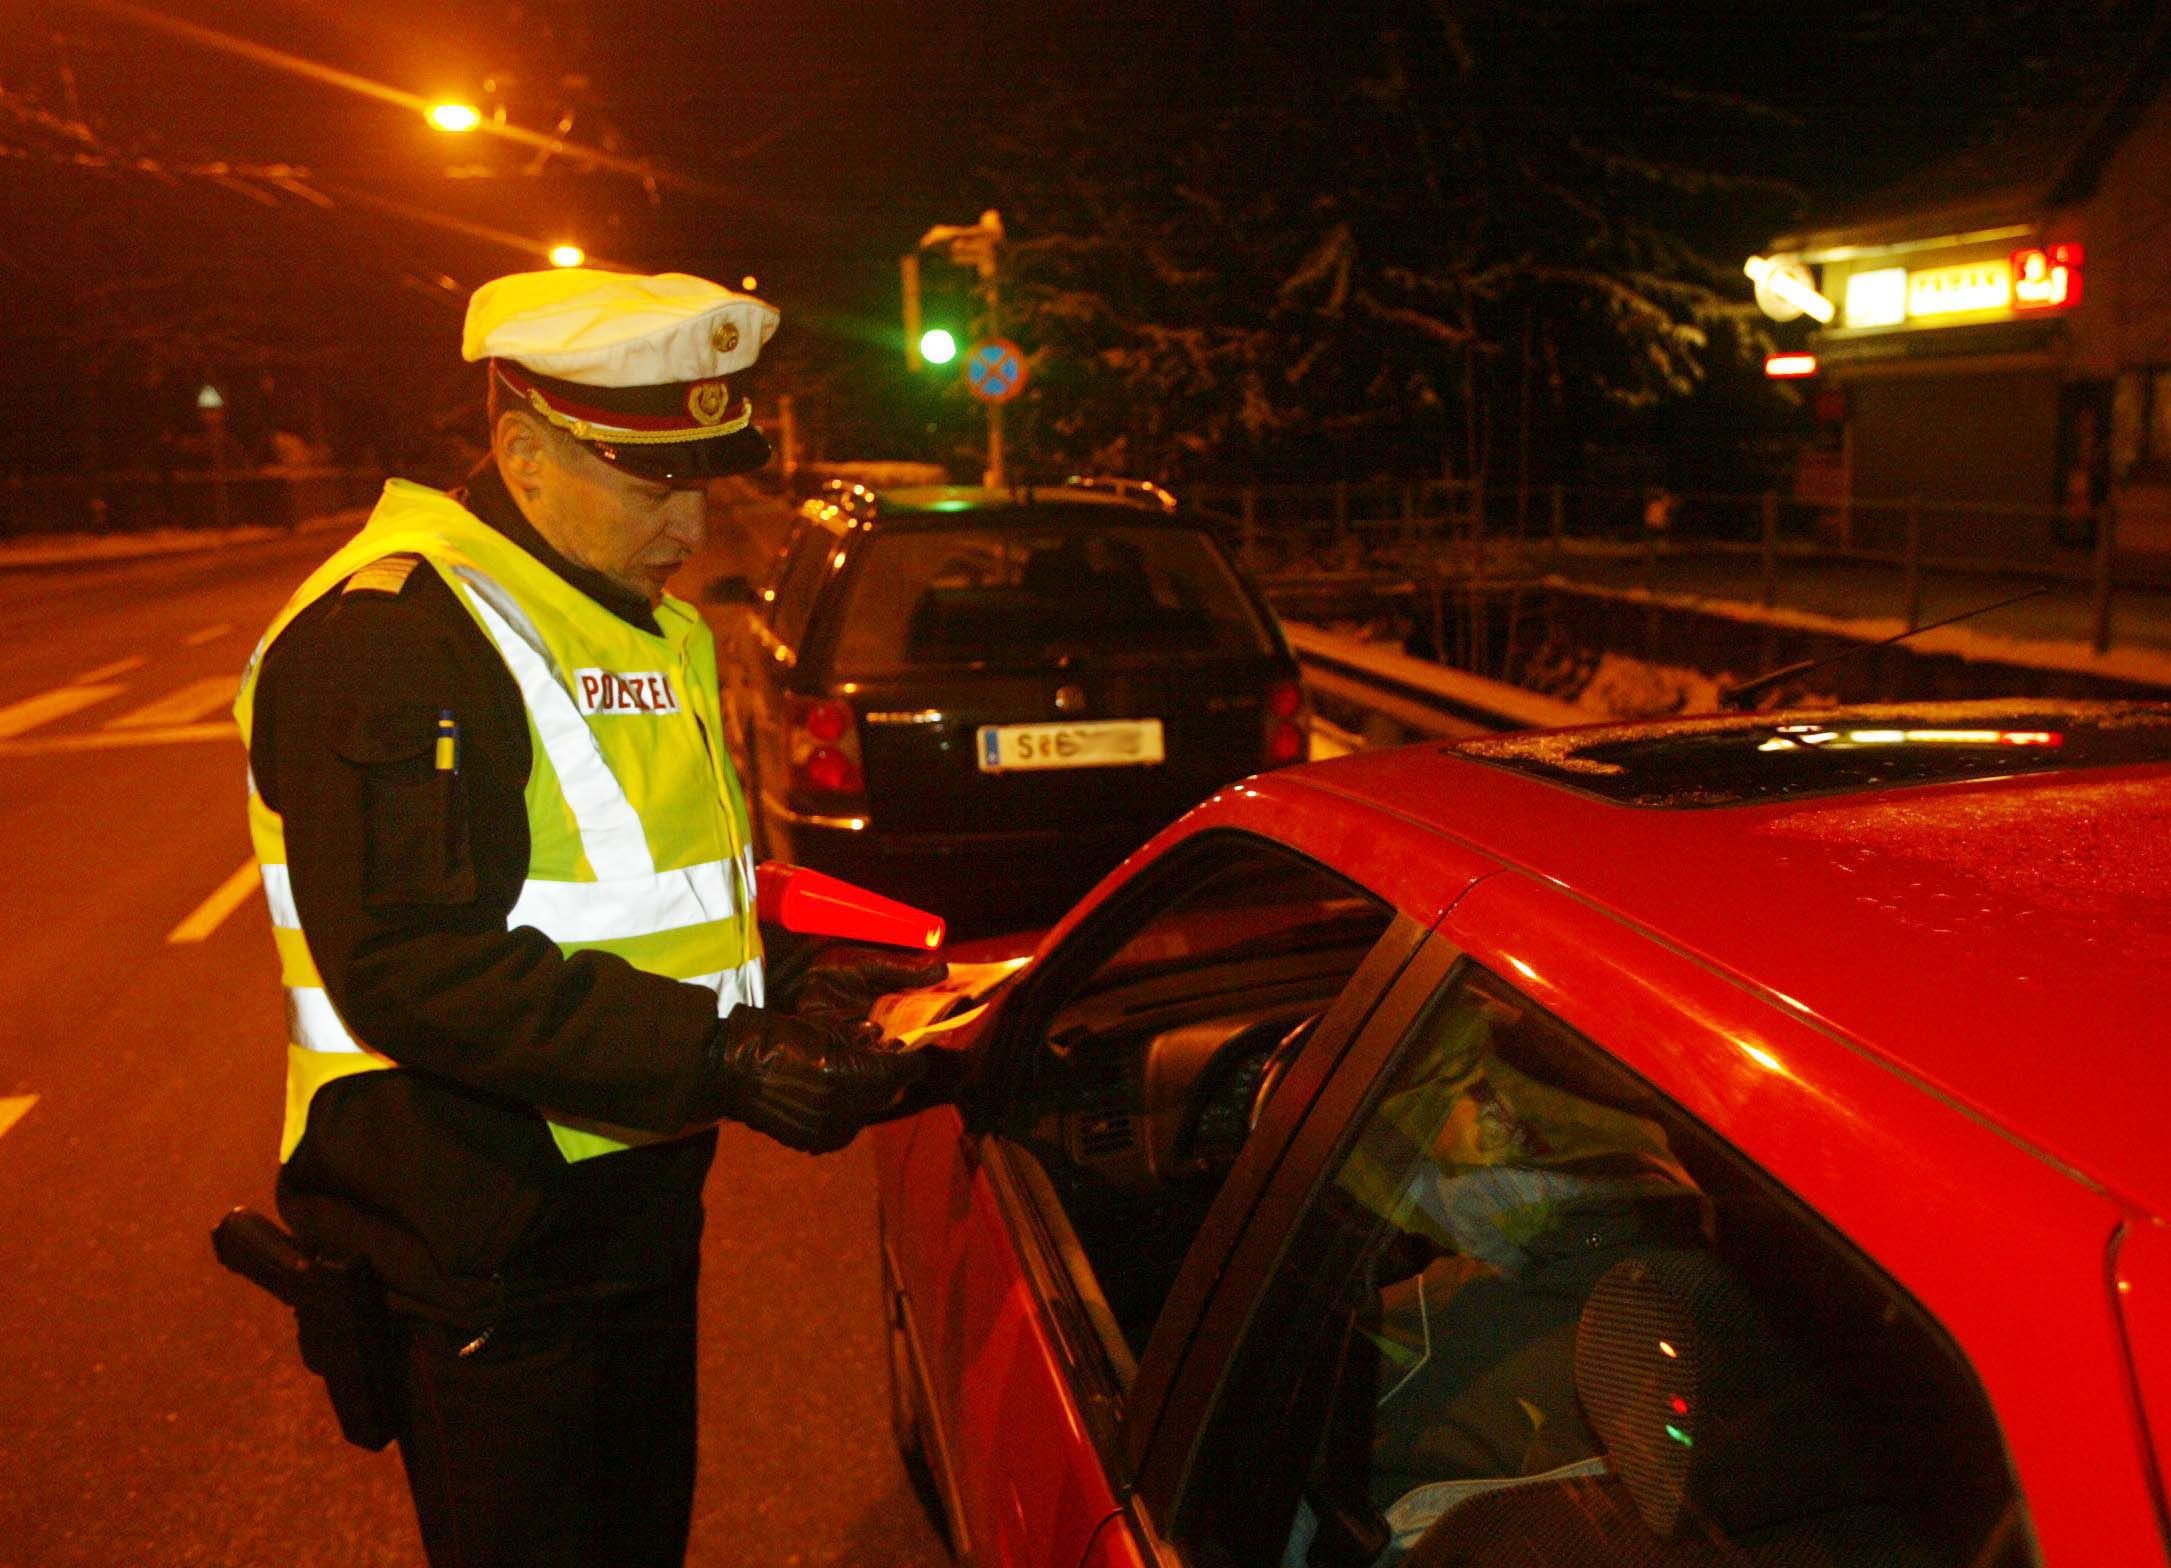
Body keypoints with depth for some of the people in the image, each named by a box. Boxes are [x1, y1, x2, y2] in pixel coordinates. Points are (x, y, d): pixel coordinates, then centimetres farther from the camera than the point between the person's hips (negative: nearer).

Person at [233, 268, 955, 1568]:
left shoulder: (657, 627, 11)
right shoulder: (389, 634, -19)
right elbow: (408, 966, -28)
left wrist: (795, 987, -1)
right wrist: (720, 1059, -30)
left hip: (638, 1203, 9)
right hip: (487, 1252, -8)